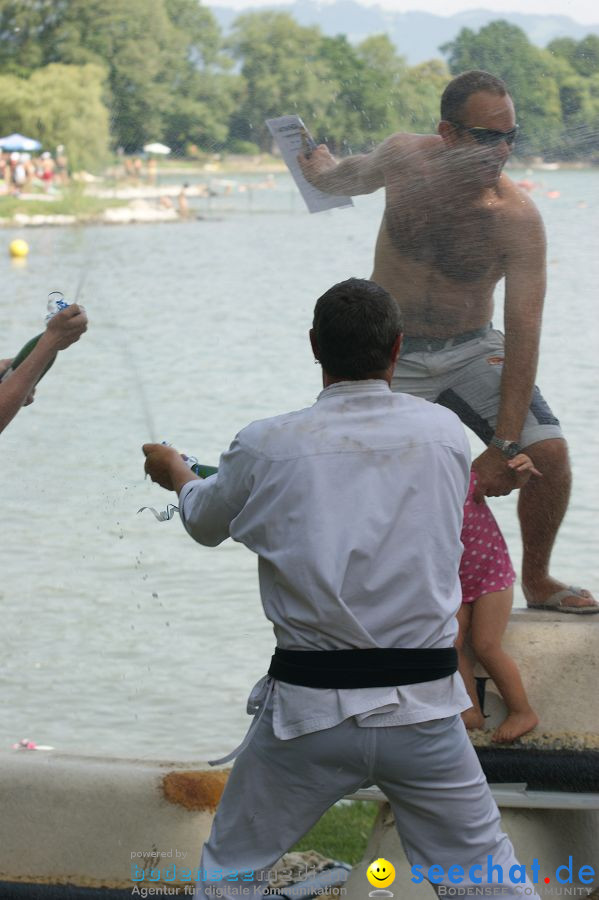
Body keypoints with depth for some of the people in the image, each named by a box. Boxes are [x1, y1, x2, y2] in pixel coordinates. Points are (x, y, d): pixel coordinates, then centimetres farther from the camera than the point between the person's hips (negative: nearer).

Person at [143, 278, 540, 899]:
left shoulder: (268, 447, -7)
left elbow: (205, 523, 13)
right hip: (422, 709, 1)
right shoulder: (444, 433, -4)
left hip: (308, 711, -1)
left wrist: (177, 475, 37)